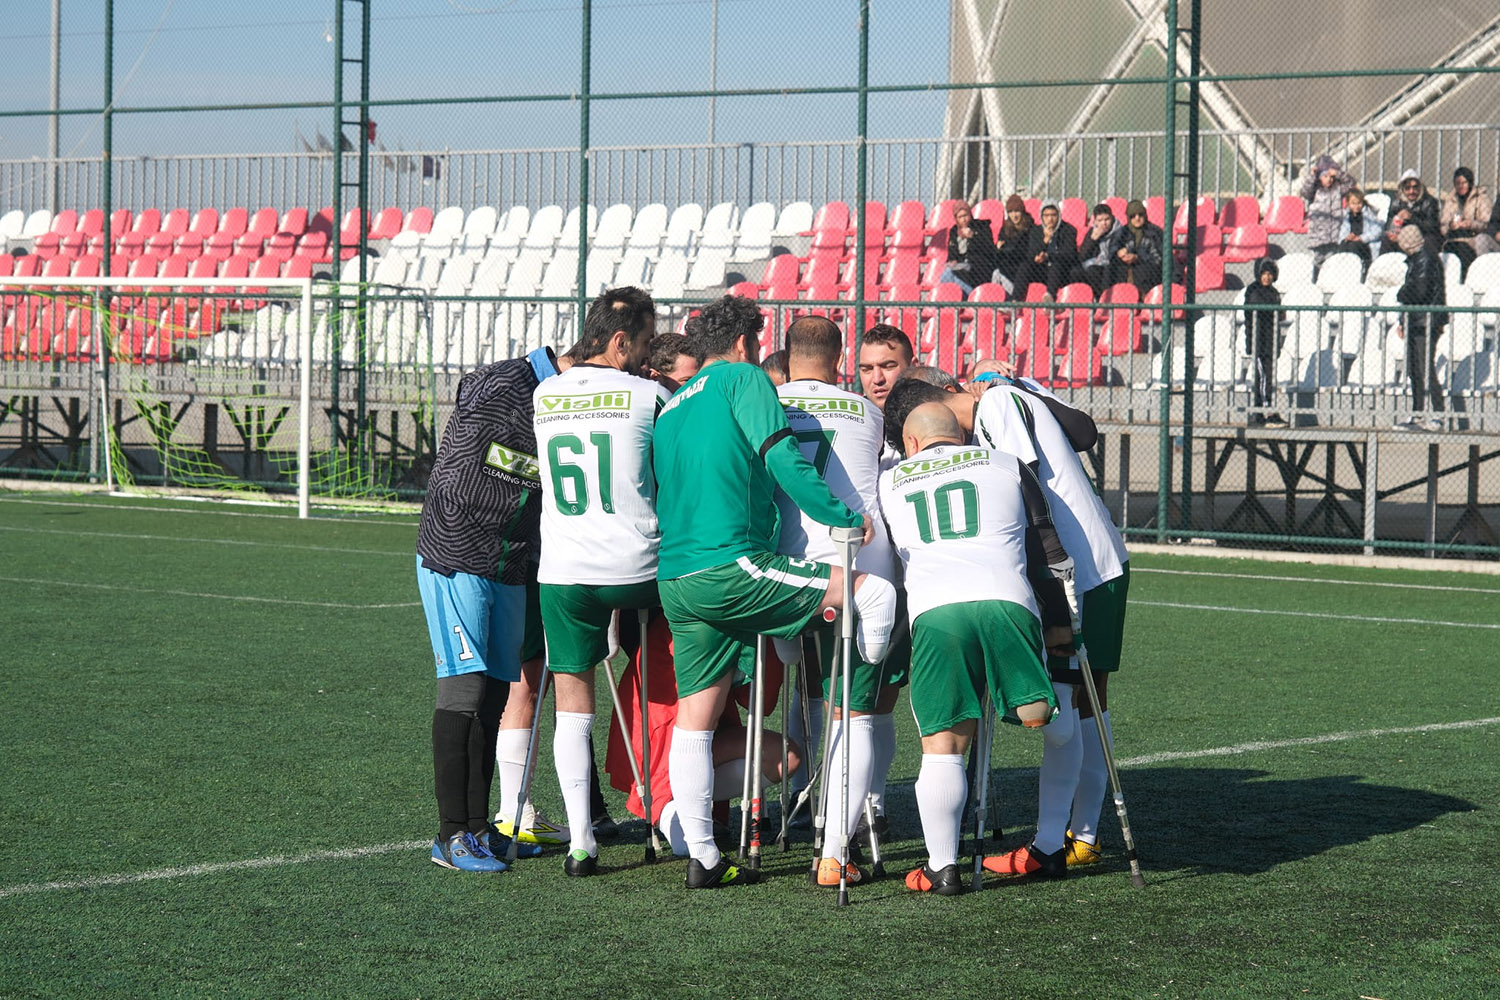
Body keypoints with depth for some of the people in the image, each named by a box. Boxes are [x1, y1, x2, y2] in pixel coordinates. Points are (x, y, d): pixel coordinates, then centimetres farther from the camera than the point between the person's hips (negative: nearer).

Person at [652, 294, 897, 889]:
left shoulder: (670, 407, 25)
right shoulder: (744, 378, 2)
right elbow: (781, 459, -11)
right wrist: (845, 518, -5)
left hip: (673, 581, 9)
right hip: (731, 567, -9)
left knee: (695, 717, 9)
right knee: (877, 594, -3)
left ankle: (702, 858, 10)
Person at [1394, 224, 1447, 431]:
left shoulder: (1426, 261, -14)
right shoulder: (1416, 260, 18)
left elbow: (1419, 292, -23)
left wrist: (1401, 294, -3)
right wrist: (1403, 322, 21)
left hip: (1427, 321, -10)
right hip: (1416, 322, 10)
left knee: (1426, 369, -11)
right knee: (1414, 371, 12)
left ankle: (1438, 416, -10)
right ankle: (1417, 416, 17)